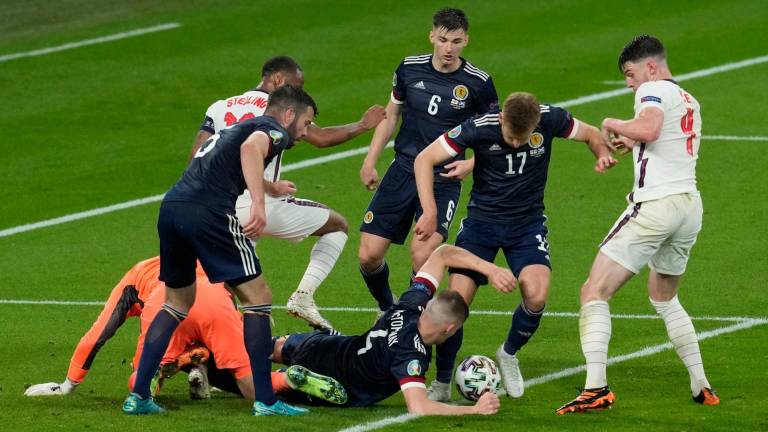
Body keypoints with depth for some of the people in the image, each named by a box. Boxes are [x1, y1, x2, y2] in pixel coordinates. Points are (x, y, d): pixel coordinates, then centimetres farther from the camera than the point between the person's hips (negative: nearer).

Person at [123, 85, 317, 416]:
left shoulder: (237, 128, 32)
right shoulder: (274, 130, 6)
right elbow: (252, 147, -17)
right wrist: (259, 203, -27)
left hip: (171, 206, 8)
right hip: (208, 211, -8)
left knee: (178, 302, 23)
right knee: (257, 297, 1)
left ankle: (138, 396, 17)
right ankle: (265, 401, 0)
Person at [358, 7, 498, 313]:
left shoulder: (478, 83, -6)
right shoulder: (410, 69, 2)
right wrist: (370, 162, 12)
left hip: (443, 181, -3)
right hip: (403, 171, 3)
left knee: (422, 253, -23)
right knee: (369, 255, -3)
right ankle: (388, 311, 25)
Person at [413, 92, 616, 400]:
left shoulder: (550, 120, -16)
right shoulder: (479, 128, -21)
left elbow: (591, 134, 5)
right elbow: (424, 159, -13)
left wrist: (603, 154, -17)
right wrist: (430, 212, -21)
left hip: (528, 223, 1)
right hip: (482, 221, -1)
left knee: (536, 296, -21)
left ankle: (509, 354, 11)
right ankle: (441, 384, 7)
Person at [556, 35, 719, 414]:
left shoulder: (654, 89, -5)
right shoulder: (689, 101, 21)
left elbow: (649, 128, -26)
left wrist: (612, 124, -9)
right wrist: (633, 145, 28)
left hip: (655, 205, -9)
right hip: (690, 205, 9)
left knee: (594, 292, -8)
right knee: (664, 298, 28)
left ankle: (596, 387, -20)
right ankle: (701, 386, 25)